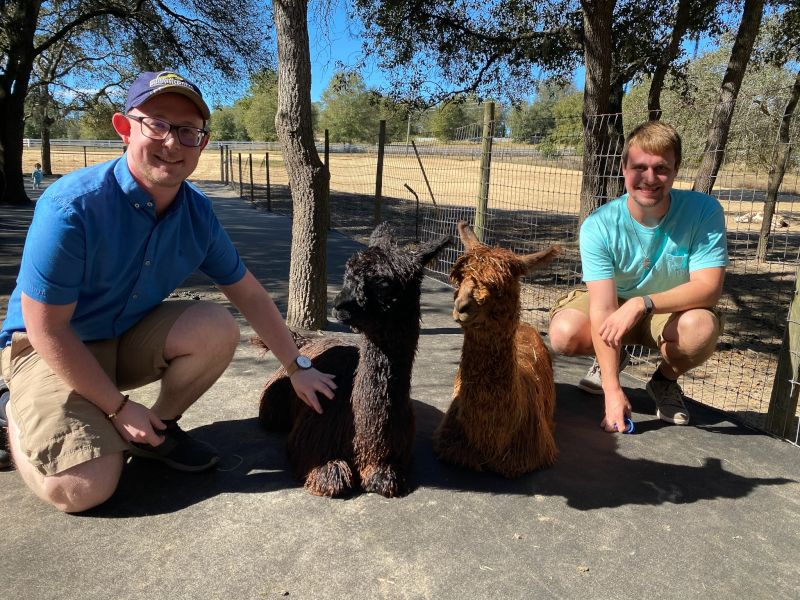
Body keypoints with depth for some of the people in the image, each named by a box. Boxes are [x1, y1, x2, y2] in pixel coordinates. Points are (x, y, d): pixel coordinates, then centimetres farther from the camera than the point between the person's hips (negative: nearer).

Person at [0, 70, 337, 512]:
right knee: (84, 490, -20)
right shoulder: (71, 207, -27)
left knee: (218, 327, -21)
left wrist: (297, 367, 1)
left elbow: (250, 295, 0)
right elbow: (46, 329, -22)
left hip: (132, 336, 5)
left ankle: (159, 428, 4)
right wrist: (119, 408, -16)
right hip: (48, 348, -5)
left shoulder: (197, 212, -10)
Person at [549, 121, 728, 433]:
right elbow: (603, 307, -29)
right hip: (614, 305, 0)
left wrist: (642, 303, -43)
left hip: (675, 311, 0)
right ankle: (611, 358, 11)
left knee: (702, 328, -34)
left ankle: (666, 379, 3)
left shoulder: (704, 211, -23)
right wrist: (613, 391, -34)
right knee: (565, 334, -28)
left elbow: (709, 287, -26)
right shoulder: (598, 226, -25)